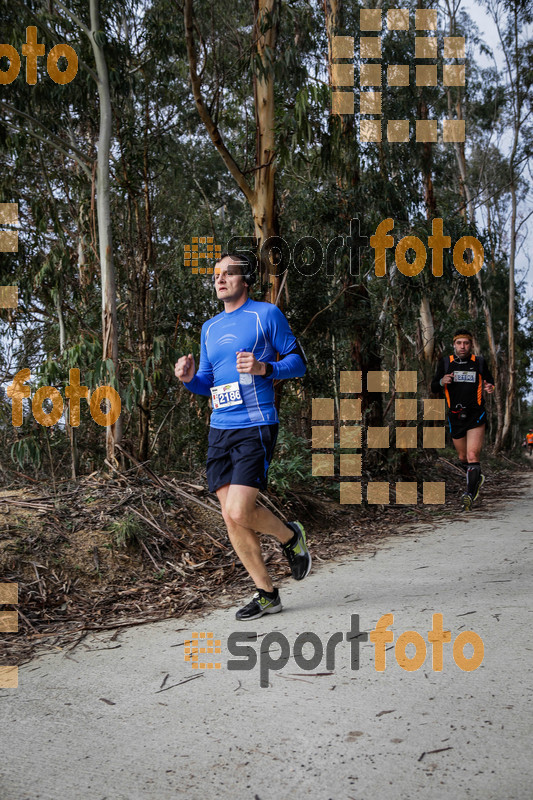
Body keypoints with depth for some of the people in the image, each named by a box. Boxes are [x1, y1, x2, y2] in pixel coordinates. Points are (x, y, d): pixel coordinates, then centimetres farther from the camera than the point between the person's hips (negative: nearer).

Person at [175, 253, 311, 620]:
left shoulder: (267, 314, 0)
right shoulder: (210, 327, 18)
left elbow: (298, 362, -1)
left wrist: (265, 368, -19)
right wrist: (190, 378, 0)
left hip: (255, 427, -6)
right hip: (219, 430, 7)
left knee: (239, 512, -16)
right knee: (231, 518, 4)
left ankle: (291, 537, 16)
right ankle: (266, 594, 19)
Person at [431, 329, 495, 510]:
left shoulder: (479, 362, 4)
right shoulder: (445, 363, 5)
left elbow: (489, 380, 17)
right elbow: (434, 389, 7)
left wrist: (490, 388, -7)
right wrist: (442, 381, -15)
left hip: (476, 416, -3)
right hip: (455, 417, 3)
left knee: (473, 456, -17)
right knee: (463, 458, 14)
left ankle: (470, 494, -18)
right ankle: (477, 478, 42)